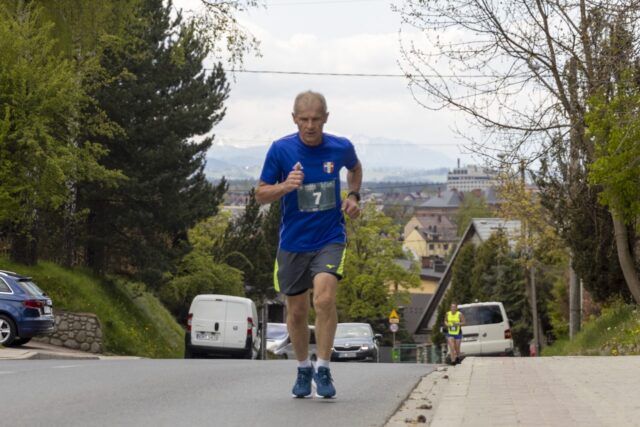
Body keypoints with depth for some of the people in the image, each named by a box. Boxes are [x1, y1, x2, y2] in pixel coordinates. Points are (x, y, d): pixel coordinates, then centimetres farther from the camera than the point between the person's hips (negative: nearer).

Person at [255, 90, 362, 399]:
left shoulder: (341, 148, -5)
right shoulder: (281, 149, -9)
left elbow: (355, 168, 20)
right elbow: (260, 194, -3)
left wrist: (353, 195, 3)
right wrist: (285, 186, -23)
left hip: (330, 238, -1)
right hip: (293, 242, 1)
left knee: (324, 298, -22)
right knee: (296, 312, 9)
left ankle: (323, 369, -8)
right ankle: (303, 369, 31)